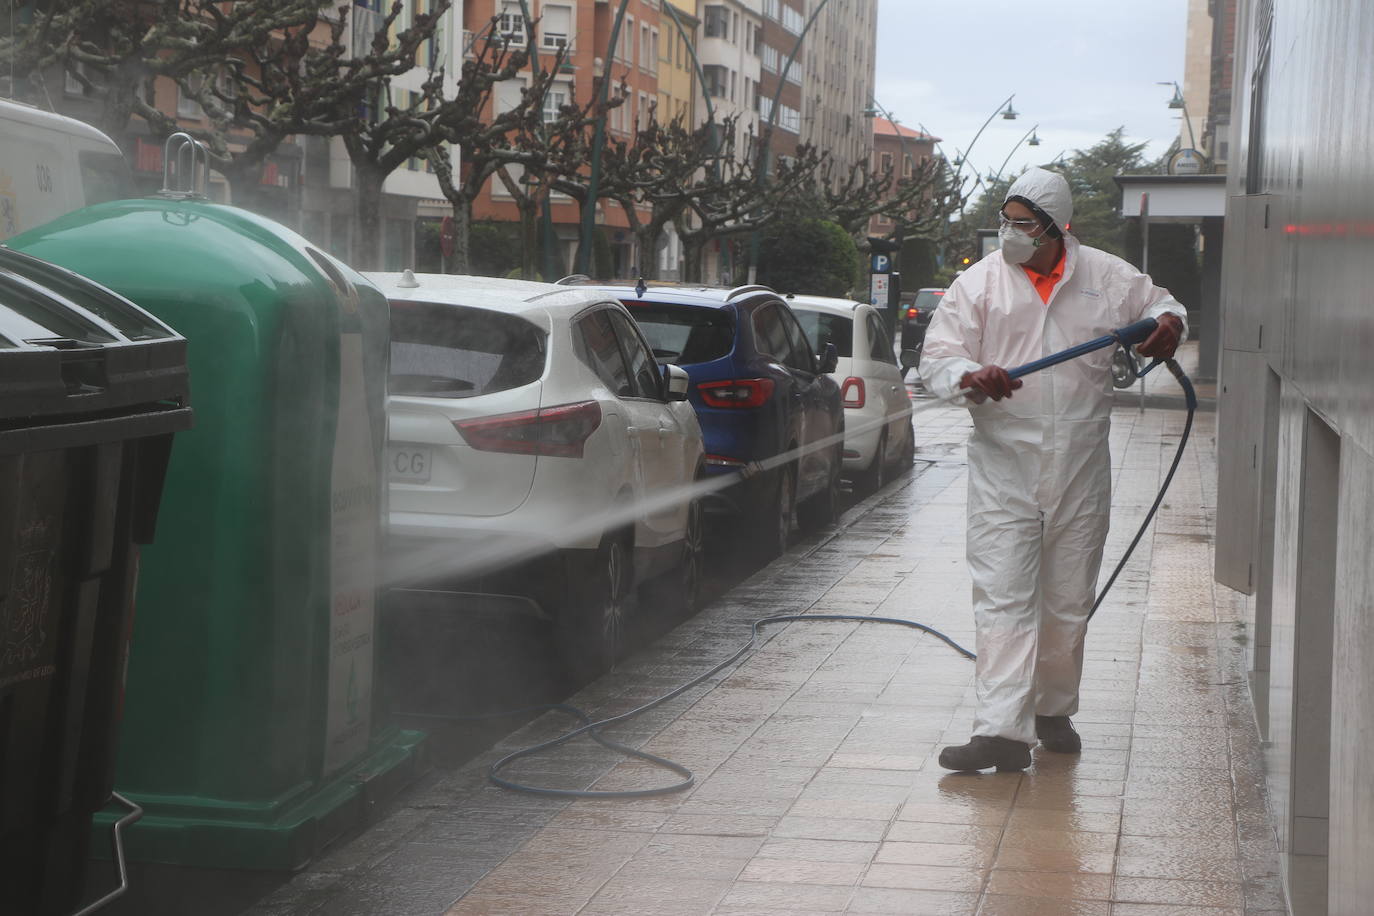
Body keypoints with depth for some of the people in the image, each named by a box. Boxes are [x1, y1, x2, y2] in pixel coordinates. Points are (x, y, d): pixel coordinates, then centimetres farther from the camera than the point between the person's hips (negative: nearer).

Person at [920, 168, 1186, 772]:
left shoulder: (1106, 278, 4)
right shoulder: (980, 282, 0)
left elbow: (1160, 306, 21)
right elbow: (936, 358, -3)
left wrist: (1168, 325, -3)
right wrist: (970, 377, -26)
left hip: (1079, 469, 2)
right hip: (1003, 463, -2)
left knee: (1069, 602, 12)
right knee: (1003, 598, -10)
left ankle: (1054, 711, 29)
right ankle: (1002, 731, -14)